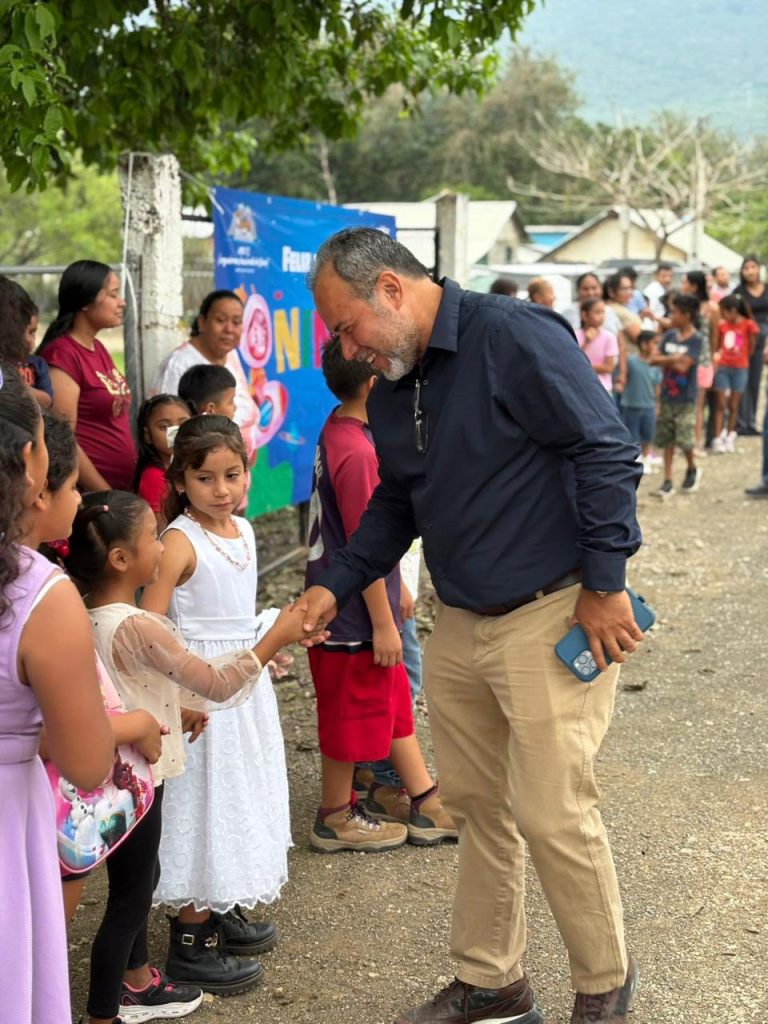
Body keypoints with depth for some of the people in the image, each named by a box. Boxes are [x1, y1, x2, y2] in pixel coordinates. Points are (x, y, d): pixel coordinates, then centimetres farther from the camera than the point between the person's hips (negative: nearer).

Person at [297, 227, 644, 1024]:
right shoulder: (391, 389, 9)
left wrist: (604, 585, -17)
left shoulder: (514, 338, -16)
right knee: (477, 806, 14)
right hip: (458, 624, 8)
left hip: (552, 614, -8)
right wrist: (336, 586, 8)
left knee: (551, 811, -5)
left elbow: (607, 451, -17)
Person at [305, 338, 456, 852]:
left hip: (340, 604, 10)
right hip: (355, 616, -10)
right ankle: (336, 818, 21)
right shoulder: (358, 452, -25)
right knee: (352, 713, 5)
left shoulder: (340, 432, 5)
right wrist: (383, 623, -18)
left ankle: (426, 804, 27)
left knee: (396, 703, 16)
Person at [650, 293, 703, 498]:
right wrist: (673, 359, -15)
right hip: (667, 397, 5)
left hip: (685, 399, -5)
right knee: (666, 439, 5)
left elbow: (682, 367, -19)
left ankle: (692, 469, 23)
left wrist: (665, 360, -7)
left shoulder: (695, 340, -12)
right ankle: (668, 481, 10)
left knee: (684, 439, -6)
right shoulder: (669, 335, 4)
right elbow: (653, 360, -2)